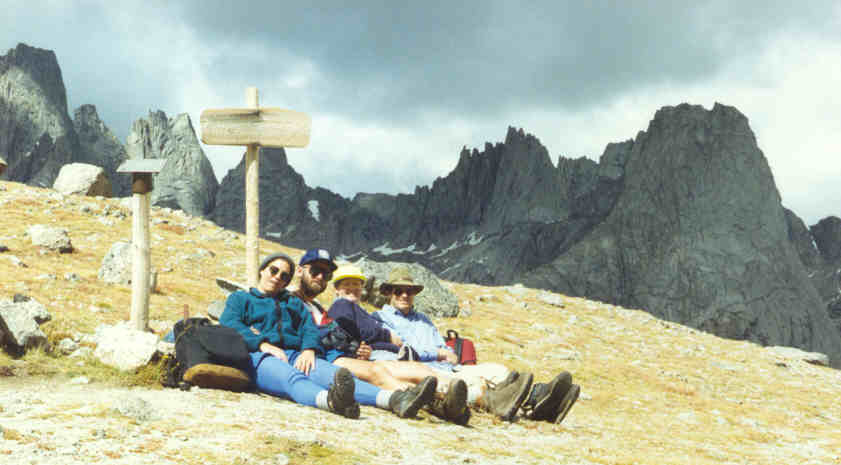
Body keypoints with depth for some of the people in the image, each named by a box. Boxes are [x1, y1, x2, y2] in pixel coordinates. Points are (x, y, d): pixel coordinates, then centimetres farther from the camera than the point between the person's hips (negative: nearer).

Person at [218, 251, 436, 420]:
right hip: (260, 359, -3)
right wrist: (262, 344, -12)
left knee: (332, 374, -29)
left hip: (296, 355, 3)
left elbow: (310, 328, 17)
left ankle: (394, 400, -57)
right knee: (292, 378, -39)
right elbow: (228, 324, 5)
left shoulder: (294, 303, 36)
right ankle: (332, 400, -75)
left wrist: (309, 349, -8)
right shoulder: (240, 298, 27)